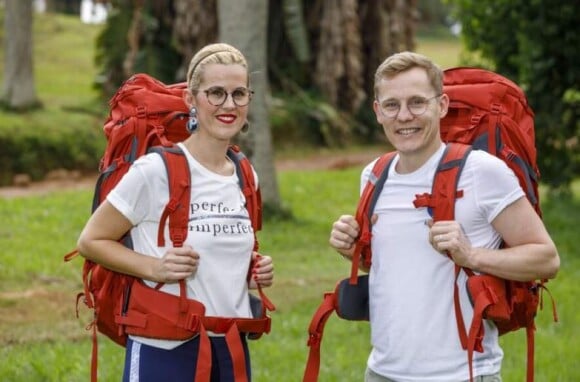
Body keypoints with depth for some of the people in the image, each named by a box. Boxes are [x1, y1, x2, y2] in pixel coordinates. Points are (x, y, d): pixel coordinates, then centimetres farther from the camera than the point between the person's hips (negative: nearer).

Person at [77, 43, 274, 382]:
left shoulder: (245, 177, 7)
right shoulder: (156, 170, -11)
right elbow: (91, 241, -6)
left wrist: (255, 274, 3)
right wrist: (155, 268, -18)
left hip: (232, 349, 6)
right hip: (165, 351, -5)